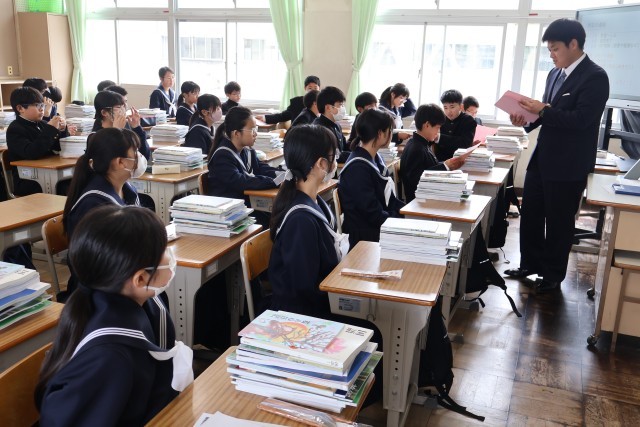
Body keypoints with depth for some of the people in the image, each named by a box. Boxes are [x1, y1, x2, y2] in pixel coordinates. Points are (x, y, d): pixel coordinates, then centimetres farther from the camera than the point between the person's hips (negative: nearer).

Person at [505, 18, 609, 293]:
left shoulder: (595, 77, -14)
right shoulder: (555, 74, 10)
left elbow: (581, 119, -22)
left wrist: (543, 110, -23)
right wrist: (528, 119, -1)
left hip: (568, 165, -7)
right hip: (542, 158, 8)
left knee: (559, 222, 6)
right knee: (530, 214, 15)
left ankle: (553, 275, 23)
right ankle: (530, 263, 32)